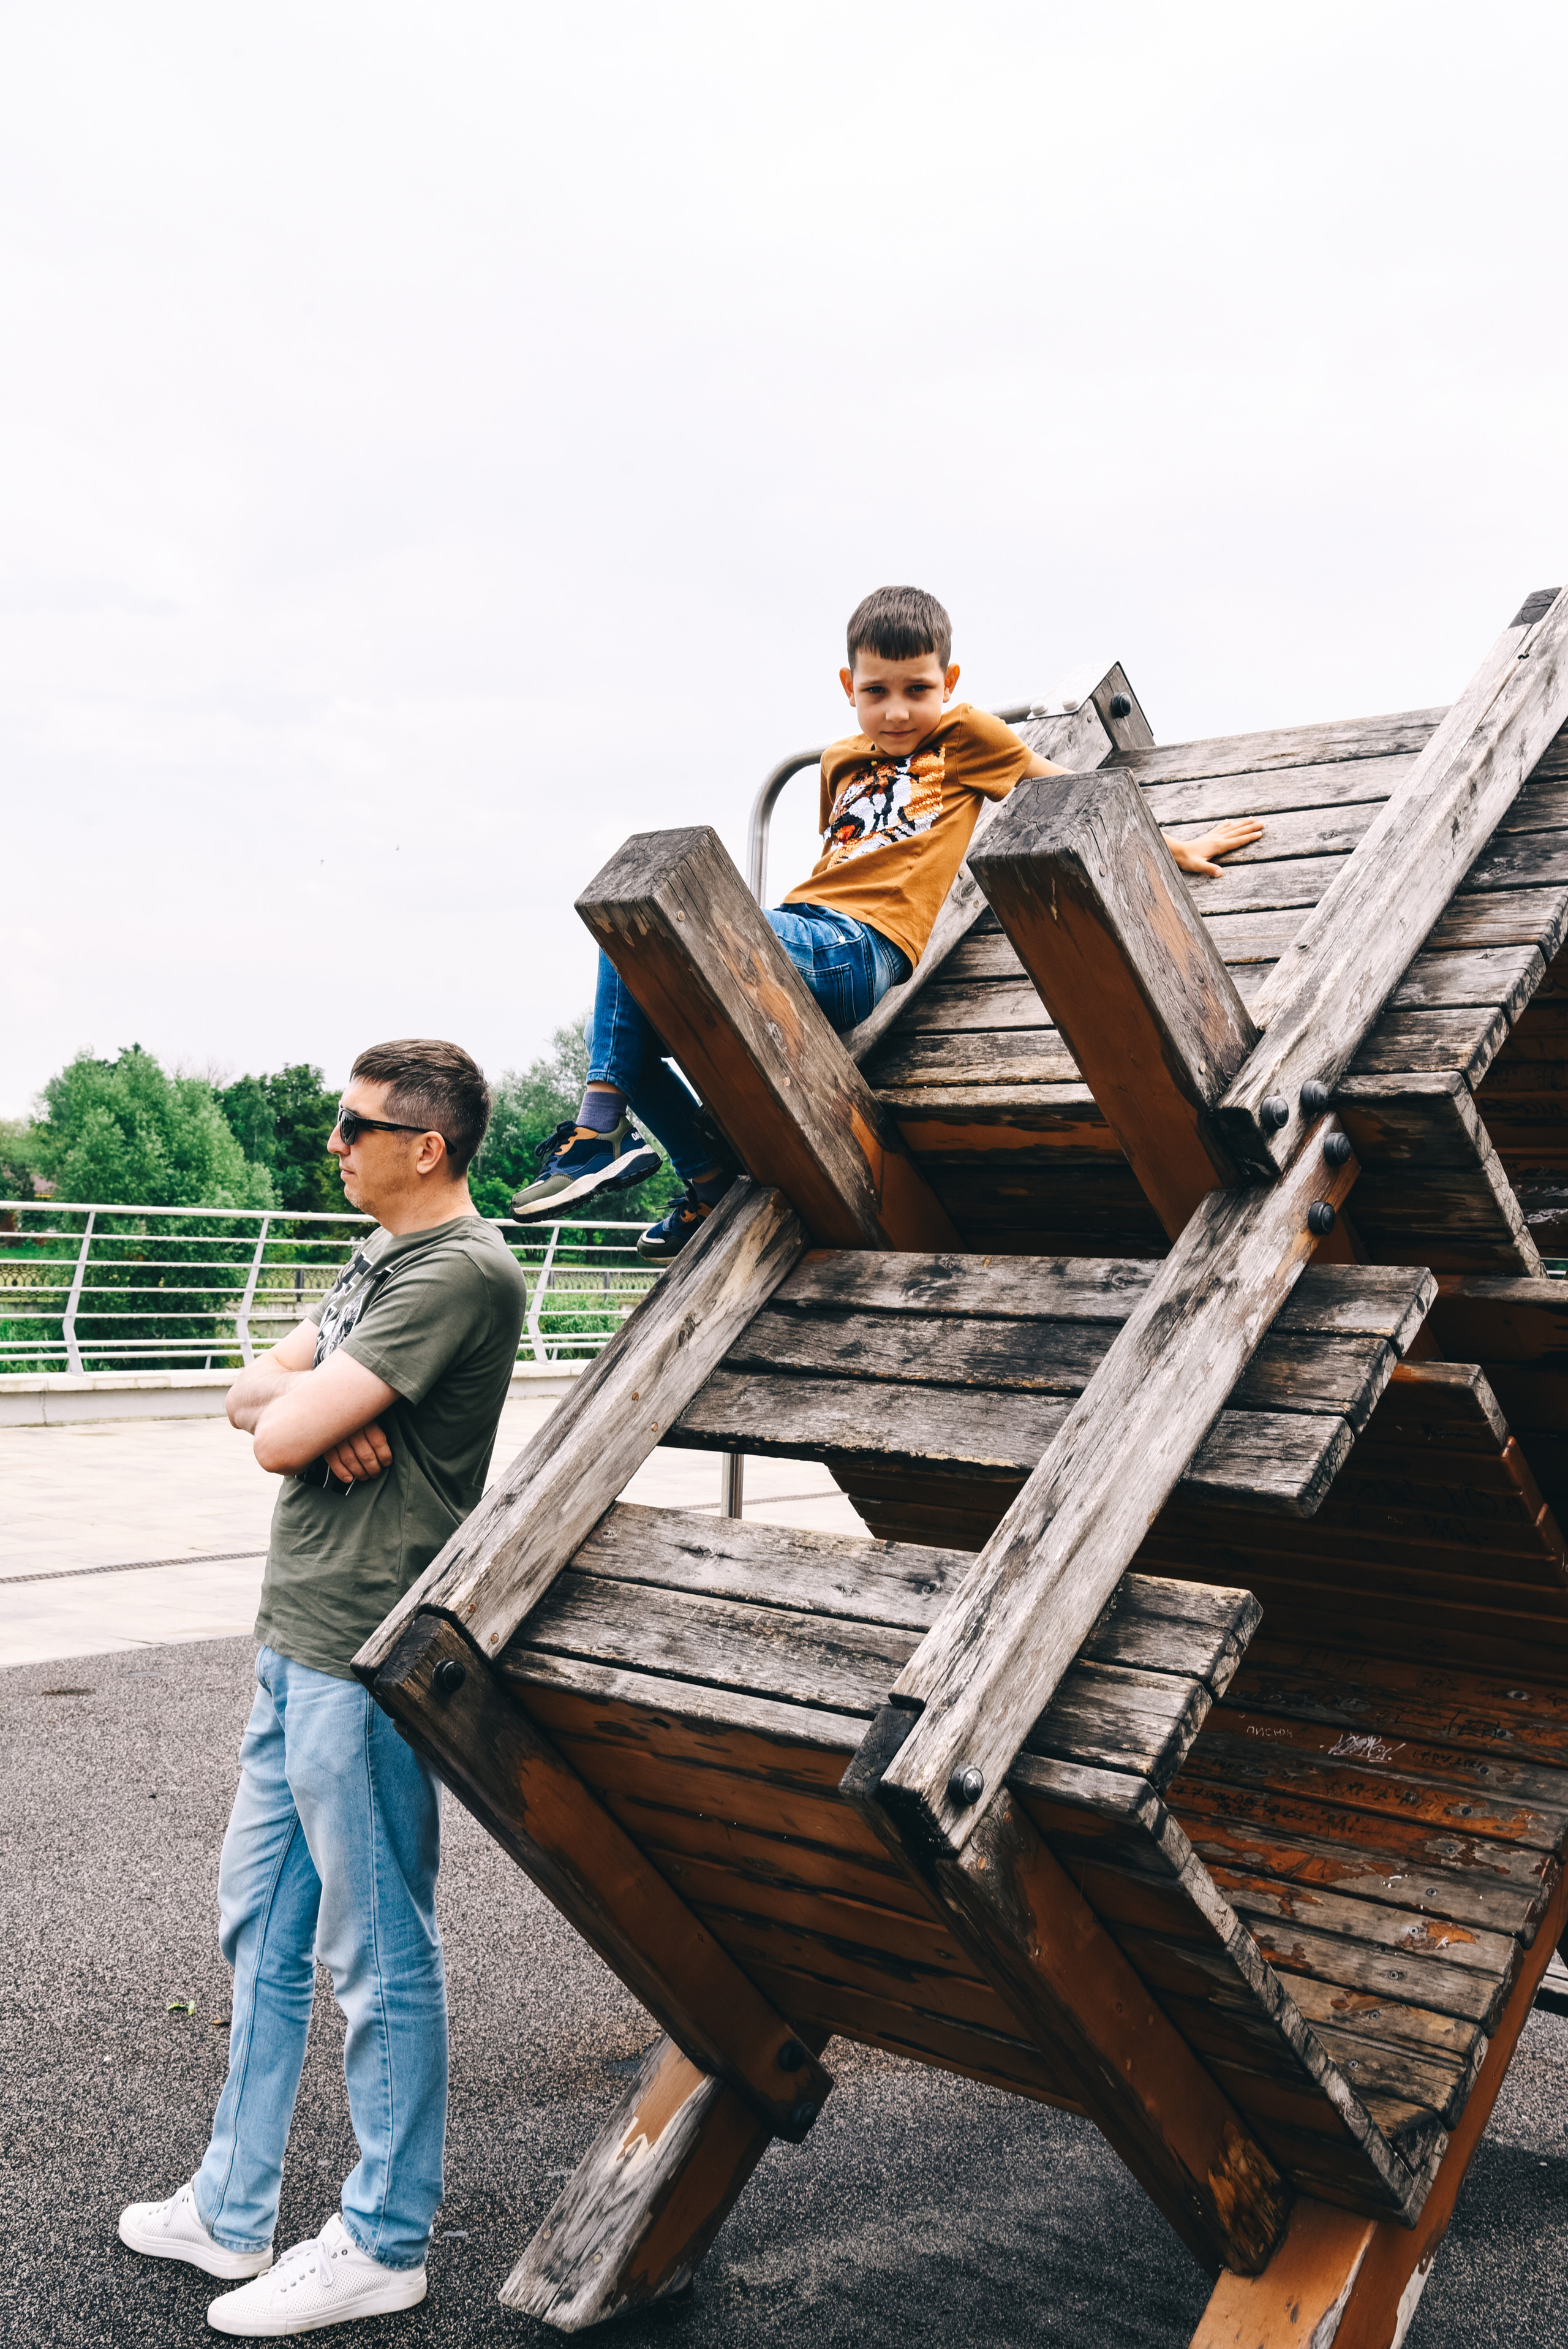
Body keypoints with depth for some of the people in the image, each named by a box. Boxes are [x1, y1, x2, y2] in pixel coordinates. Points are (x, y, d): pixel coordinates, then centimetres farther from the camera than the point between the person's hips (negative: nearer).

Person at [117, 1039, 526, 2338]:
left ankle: (382, 2244, 20)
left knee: (379, 1957, 4)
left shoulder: (464, 1273, -17)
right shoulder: (381, 1257, 15)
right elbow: (254, 1395, 10)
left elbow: (283, 1437, -22)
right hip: (298, 1642, 10)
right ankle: (231, 2211, 34)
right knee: (260, 1928, 19)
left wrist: (298, 1400, 0)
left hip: (364, 1660, -10)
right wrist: (313, 1402, -11)